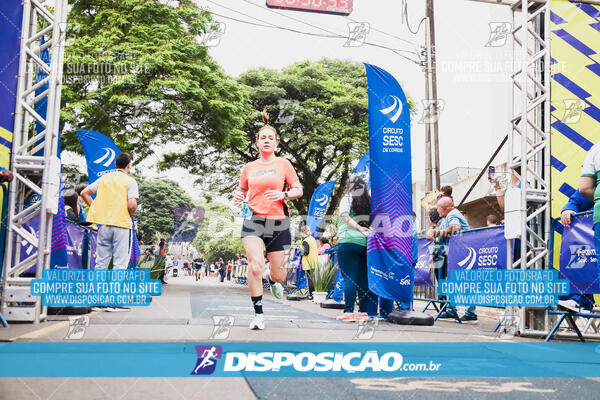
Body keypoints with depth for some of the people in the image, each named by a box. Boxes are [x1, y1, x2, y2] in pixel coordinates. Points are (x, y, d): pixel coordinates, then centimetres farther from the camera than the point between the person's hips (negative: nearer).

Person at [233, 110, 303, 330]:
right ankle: (258, 314, -8)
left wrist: (283, 194, -13)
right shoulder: (249, 167, 12)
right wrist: (238, 195, 2)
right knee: (255, 265, -19)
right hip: (253, 220, 1)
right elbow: (242, 189, 26)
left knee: (276, 271, 5)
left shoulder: (283, 164, 5)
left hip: (278, 222, -1)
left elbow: (299, 190, 6)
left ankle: (276, 282, 46)